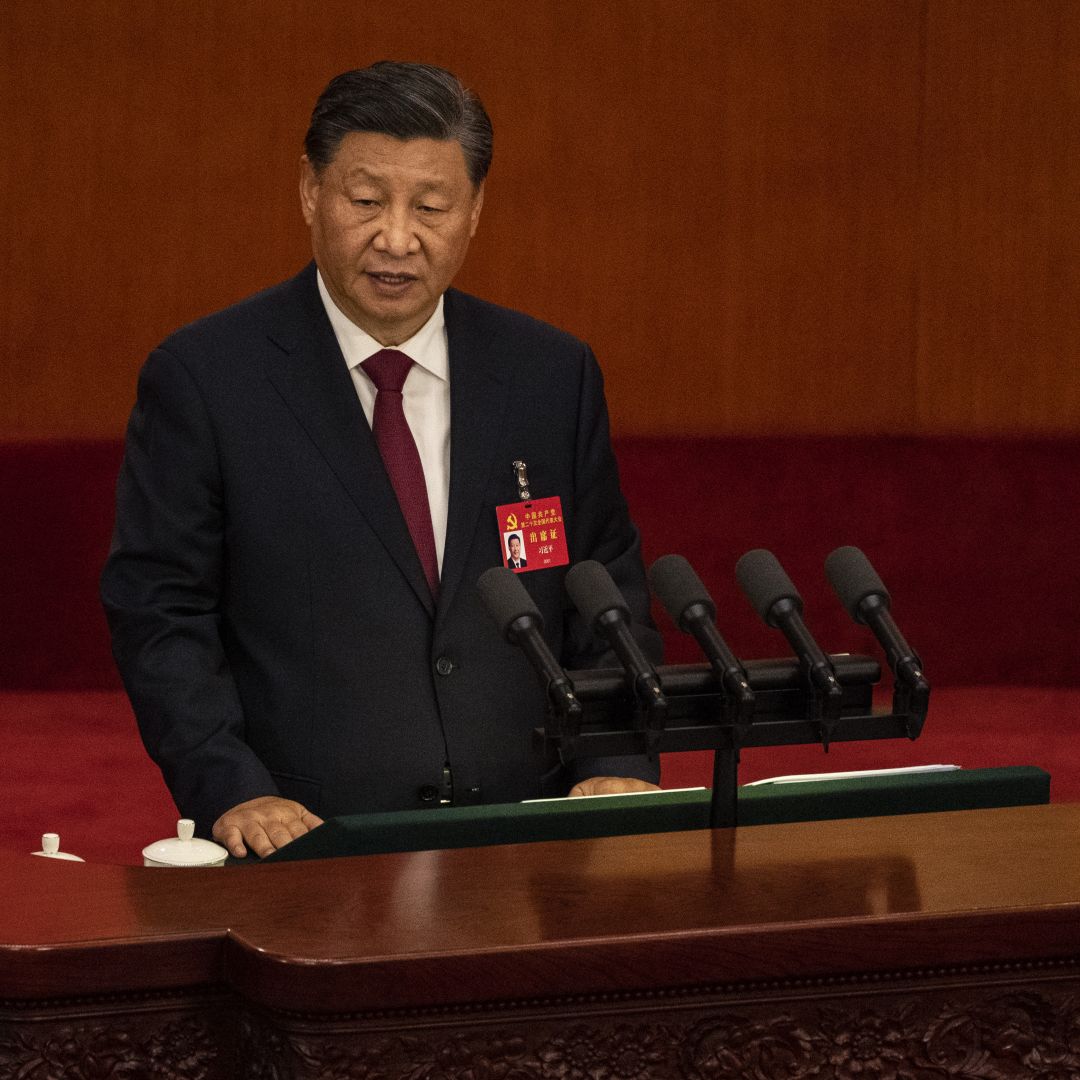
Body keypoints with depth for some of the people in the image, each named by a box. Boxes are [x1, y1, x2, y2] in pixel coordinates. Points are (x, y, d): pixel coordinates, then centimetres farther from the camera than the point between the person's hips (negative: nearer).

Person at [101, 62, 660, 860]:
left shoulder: (552, 374, 11)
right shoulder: (202, 379, 1)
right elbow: (159, 613, -1)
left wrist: (618, 765, 0)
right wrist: (231, 792, -14)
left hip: (525, 842, 3)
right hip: (308, 847, -2)